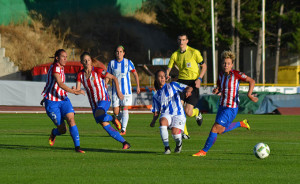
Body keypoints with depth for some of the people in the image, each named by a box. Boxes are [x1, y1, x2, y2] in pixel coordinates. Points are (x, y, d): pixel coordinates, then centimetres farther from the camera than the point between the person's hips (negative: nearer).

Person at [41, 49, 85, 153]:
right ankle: (54, 133, 31)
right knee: (62, 130, -5)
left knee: (71, 120, -17)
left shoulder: (61, 68, 13)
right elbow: (60, 84, -32)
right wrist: (74, 92, -40)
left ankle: (77, 147, -18)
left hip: (63, 99, 7)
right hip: (52, 102, -7)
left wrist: (46, 96, 37)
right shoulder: (55, 68, -17)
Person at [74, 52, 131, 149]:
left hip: (104, 101, -5)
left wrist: (118, 91, -6)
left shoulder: (98, 71, -8)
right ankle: (125, 143, 7)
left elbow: (114, 78, 1)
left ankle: (112, 118, -5)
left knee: (98, 114, -37)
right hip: (94, 104, 5)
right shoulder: (80, 75, 3)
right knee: (106, 127, -2)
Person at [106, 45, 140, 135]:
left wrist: (138, 86, 7)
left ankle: (123, 129, -7)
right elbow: (107, 76, 6)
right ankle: (124, 121, 28)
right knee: (116, 112, -3)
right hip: (116, 90, 2)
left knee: (125, 109, -10)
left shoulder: (128, 62, 0)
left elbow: (135, 74, 9)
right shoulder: (111, 63, 2)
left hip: (126, 90, -2)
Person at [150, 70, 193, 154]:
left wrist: (188, 91, -22)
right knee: (162, 121, -35)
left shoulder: (172, 85, 8)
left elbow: (189, 88, 3)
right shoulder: (156, 96, 16)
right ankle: (167, 147, -25)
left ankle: (179, 143, 14)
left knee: (175, 133, -26)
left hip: (178, 114, -2)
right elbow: (156, 111, 16)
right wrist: (153, 121, -4)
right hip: (166, 115, 2)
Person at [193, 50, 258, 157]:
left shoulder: (236, 74, -14)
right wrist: (216, 91, -5)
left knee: (215, 129, -12)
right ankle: (241, 124, 39)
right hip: (222, 106, 8)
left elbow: (252, 81, -12)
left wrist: (249, 94, -26)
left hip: (231, 109, -8)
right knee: (220, 131, 20)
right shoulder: (221, 75, 4)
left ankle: (203, 151, -1)